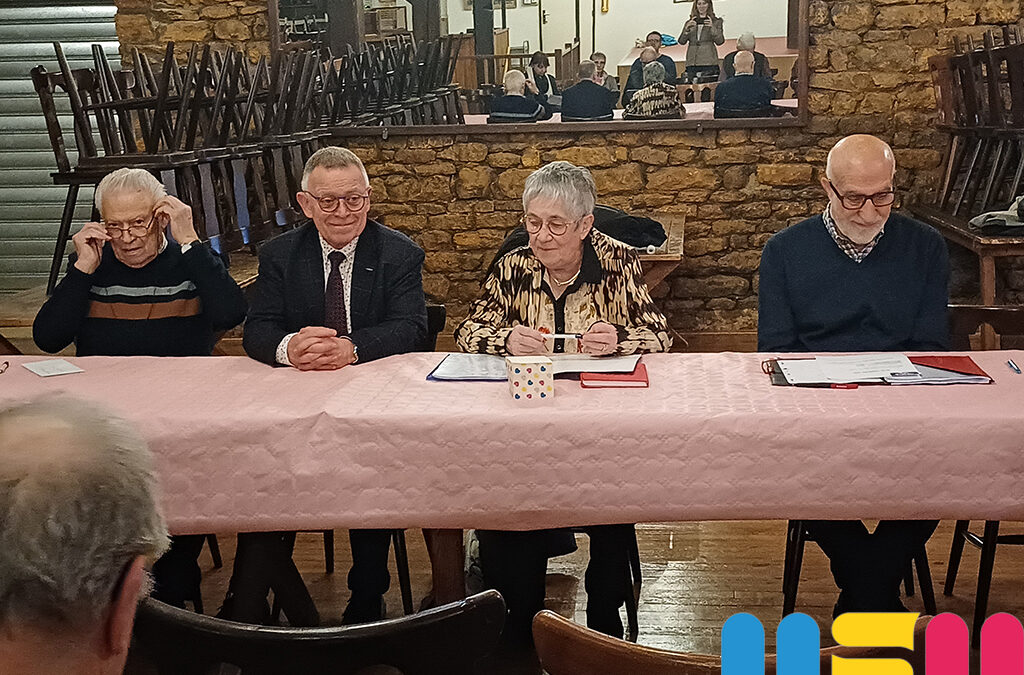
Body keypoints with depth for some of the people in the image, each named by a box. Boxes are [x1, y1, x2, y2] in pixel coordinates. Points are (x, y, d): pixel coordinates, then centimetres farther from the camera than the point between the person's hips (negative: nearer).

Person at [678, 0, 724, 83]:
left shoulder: (716, 21, 11)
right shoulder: (690, 23, 18)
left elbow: (720, 41, 0)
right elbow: (681, 41, 7)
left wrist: (712, 27, -14)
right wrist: (687, 28, -9)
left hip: (709, 62, -2)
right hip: (692, 63, 2)